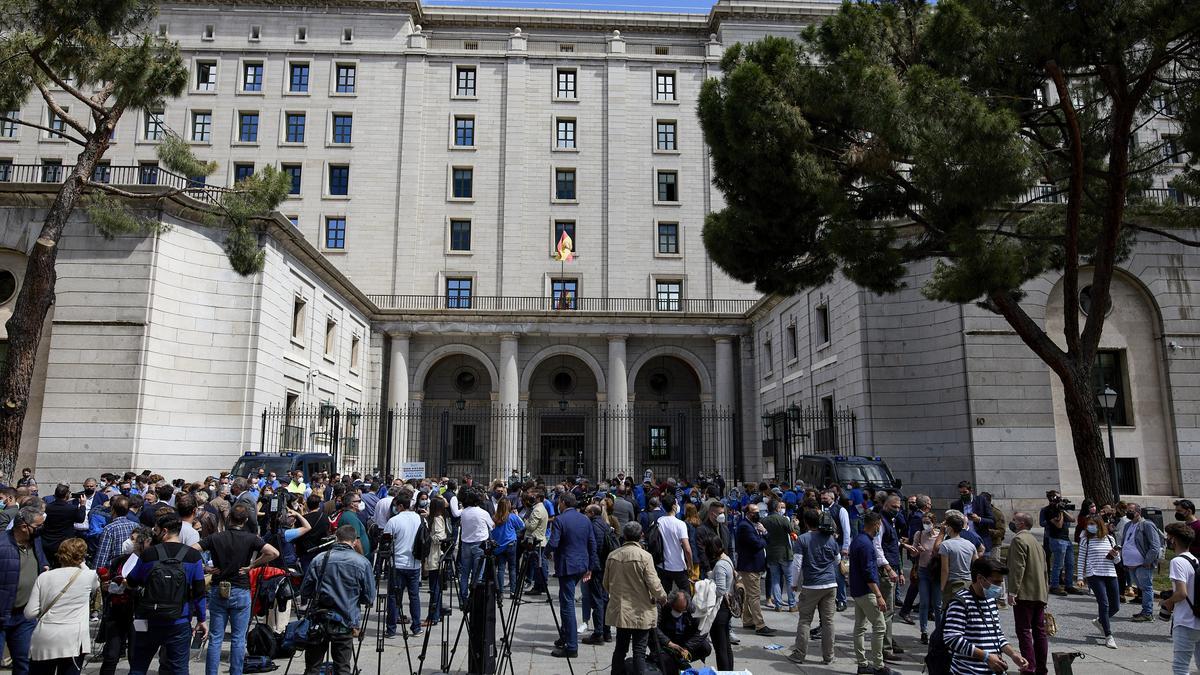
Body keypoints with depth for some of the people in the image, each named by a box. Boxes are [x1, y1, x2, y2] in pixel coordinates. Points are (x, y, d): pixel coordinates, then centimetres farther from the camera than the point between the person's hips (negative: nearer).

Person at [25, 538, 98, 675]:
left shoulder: (44, 577, 3)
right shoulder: (88, 576, -1)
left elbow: (30, 613, 2)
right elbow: (97, 584, 24)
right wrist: (81, 564, 25)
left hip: (43, 639, 2)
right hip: (72, 641, -2)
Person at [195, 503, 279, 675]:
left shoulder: (215, 537, 1)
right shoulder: (250, 538, -7)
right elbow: (274, 553, -19)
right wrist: (252, 565, -7)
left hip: (218, 591, 2)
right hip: (241, 592, -2)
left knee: (215, 638, 9)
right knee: (238, 639, 6)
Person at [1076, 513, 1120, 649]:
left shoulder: (1110, 539, 9)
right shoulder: (1085, 540, 0)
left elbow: (1117, 560, 16)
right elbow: (1081, 559, 2)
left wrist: (1114, 555, -8)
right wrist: (1080, 577, -4)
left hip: (1110, 574, 4)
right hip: (1094, 575, -4)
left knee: (1116, 606, 8)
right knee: (1104, 604, -12)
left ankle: (1100, 621, 37)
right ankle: (1108, 636, -6)